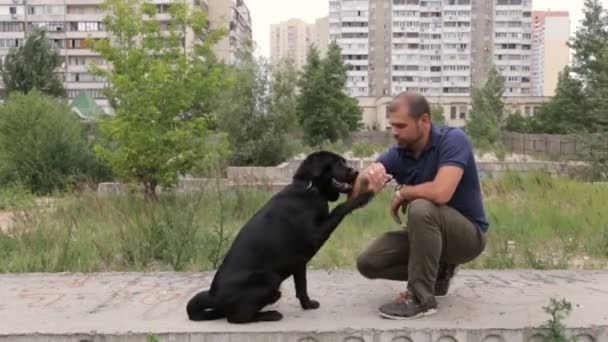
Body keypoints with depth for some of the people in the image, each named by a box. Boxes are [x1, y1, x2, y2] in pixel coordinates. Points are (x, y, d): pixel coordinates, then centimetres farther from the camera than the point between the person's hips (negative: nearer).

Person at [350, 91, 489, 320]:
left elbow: (440, 192, -38)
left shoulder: (453, 139, -22)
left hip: (468, 234, -6)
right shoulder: (397, 154, -6)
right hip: (429, 231, 7)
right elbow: (355, 192, -14)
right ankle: (438, 272, 13)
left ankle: (421, 298, -22)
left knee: (421, 208, -36)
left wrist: (402, 193, -19)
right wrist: (367, 175, -38)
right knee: (368, 263, -7)